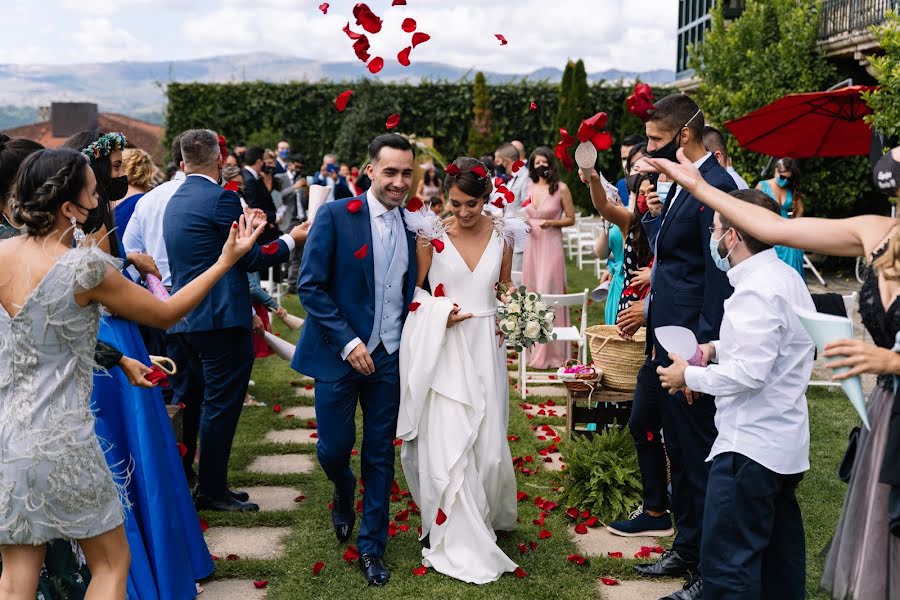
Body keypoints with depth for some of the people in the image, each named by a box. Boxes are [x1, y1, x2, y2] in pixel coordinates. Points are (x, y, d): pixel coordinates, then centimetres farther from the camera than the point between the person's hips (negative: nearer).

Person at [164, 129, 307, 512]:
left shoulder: (175, 201, 14)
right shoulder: (221, 198, -13)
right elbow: (250, 259, -11)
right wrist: (292, 239, 2)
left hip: (181, 318, 9)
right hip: (220, 319, -9)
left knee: (187, 402, 17)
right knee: (220, 404, 0)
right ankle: (212, 491, 7)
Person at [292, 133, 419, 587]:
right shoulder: (335, 216, -9)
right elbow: (310, 287, -11)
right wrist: (348, 343, -16)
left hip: (389, 358, 3)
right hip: (340, 354, -3)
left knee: (380, 455, 9)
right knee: (333, 448, 5)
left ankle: (371, 544, 25)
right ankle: (344, 494, 41)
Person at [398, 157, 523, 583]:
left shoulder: (502, 233, 3)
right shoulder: (432, 233, -5)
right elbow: (413, 289, 3)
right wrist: (439, 313, -14)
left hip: (485, 347, 2)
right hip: (443, 348, -2)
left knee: (488, 445, 6)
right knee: (446, 445, -5)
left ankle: (487, 517, 35)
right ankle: (457, 543, 13)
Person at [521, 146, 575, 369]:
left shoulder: (561, 188, -3)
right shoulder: (530, 188, 11)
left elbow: (571, 219, 0)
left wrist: (551, 223, -16)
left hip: (551, 245, -5)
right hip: (531, 244, 5)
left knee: (547, 294, -8)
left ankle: (550, 352, 0)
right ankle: (534, 349, 18)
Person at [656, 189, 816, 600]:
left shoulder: (757, 291, -19)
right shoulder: (784, 276, 12)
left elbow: (748, 373, -25)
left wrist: (690, 376, -11)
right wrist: (720, 348, 8)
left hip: (749, 447, -11)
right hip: (785, 443, 11)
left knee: (727, 565, -4)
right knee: (780, 556, 20)